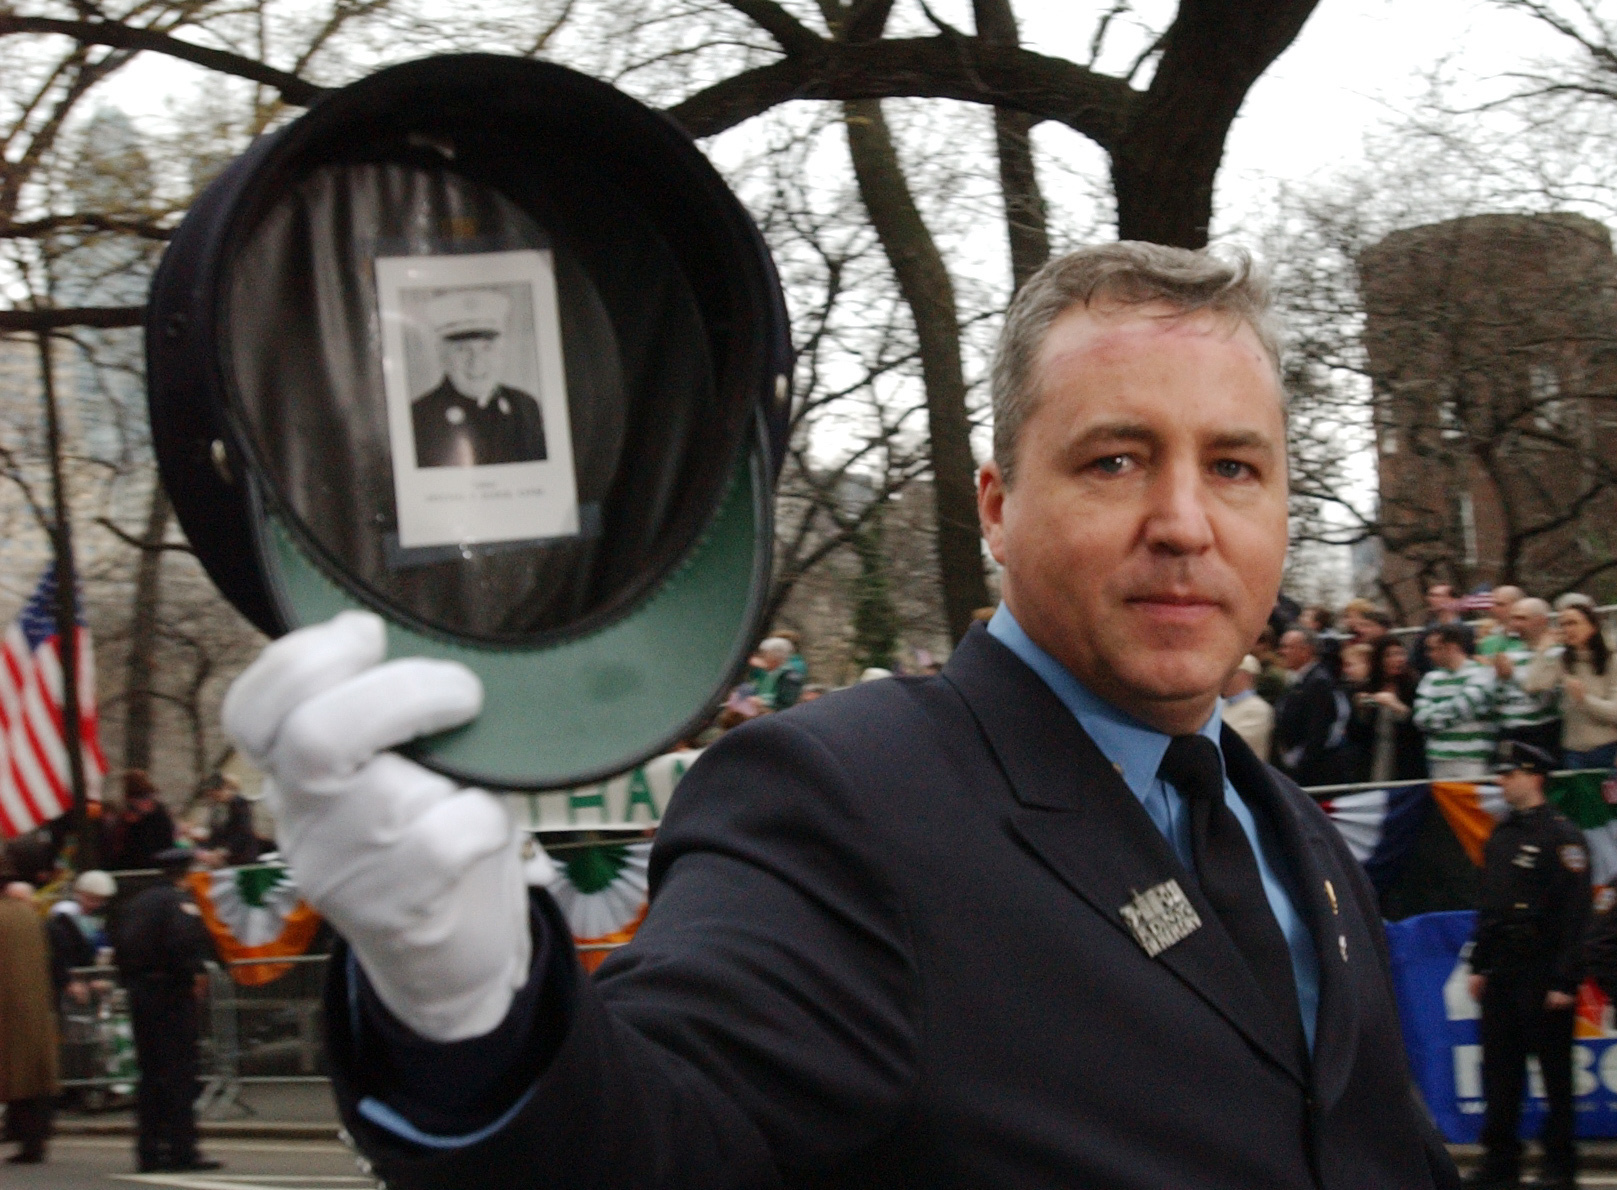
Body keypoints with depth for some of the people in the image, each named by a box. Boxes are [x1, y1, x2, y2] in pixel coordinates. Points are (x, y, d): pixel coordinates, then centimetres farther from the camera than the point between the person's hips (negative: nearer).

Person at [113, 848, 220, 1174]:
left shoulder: (137, 902, 15)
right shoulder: (179, 900, -8)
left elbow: (119, 944, 14)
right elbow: (185, 939, -24)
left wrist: (130, 983, 17)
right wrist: (196, 971, -14)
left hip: (139, 992, 7)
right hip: (171, 991, -7)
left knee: (149, 1071, 12)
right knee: (179, 1071, -6)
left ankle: (149, 1150, 11)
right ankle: (182, 1150, -9)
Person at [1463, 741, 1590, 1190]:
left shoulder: (1561, 836, -10)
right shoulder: (1501, 837, 14)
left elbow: (1575, 913, -15)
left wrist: (1565, 980, -18)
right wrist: (1478, 966, 13)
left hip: (1543, 975, -7)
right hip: (1501, 973, 7)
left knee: (1555, 1070, 1)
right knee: (1500, 1069, 8)